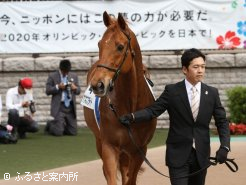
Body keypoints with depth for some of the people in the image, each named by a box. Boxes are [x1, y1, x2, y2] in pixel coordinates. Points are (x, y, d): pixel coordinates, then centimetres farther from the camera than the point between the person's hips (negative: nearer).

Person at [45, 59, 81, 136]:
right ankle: (50, 125, 23)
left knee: (73, 132, 3)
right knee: (58, 133, -10)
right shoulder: (53, 76, 0)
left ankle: (61, 126, 32)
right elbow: (48, 91, -5)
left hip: (70, 107, 4)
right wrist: (58, 87, -19)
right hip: (59, 108, -4)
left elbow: (78, 91, 14)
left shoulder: (74, 76, 12)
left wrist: (75, 88, -9)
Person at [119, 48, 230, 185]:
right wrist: (132, 117, -24)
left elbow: (222, 122, 4)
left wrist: (224, 147, -11)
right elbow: (153, 110, -6)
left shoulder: (212, 93, 4)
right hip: (178, 155, -3)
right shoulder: (172, 91, -3)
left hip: (201, 156, 3)